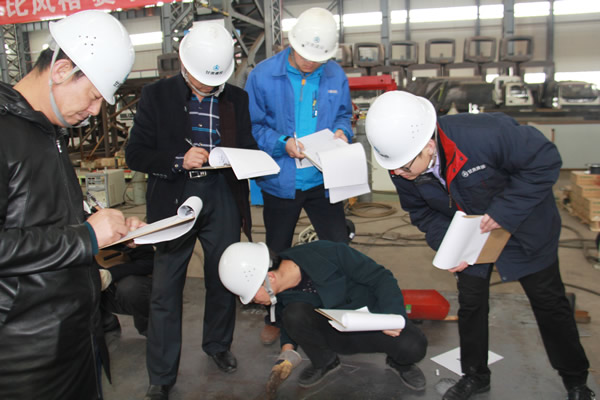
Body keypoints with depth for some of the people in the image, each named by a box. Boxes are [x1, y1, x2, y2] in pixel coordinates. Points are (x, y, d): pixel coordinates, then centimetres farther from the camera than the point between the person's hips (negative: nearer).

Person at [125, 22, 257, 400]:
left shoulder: (237, 98, 6)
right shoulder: (157, 95, -1)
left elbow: (248, 146, 13)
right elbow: (136, 154, -3)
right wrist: (180, 160, -19)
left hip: (223, 199, 3)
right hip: (174, 200, -2)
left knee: (224, 280, 15)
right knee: (165, 291, 3)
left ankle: (218, 345, 41)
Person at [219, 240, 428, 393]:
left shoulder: (328, 254, -29)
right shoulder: (279, 294, -13)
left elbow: (381, 276, -20)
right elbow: (288, 320, 10)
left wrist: (391, 315, -31)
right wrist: (287, 347, -6)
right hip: (335, 334, 3)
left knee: (413, 347, -32)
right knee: (295, 313, -27)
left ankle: (400, 362, 8)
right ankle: (324, 362, 3)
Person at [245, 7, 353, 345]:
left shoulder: (335, 76, 0)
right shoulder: (263, 76, -9)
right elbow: (252, 126, -6)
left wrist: (342, 131, -10)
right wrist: (282, 143, -21)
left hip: (323, 180, 2)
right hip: (280, 182, -1)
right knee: (278, 255, 15)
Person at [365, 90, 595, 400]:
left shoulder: (486, 133, -40)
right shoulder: (401, 168, -23)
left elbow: (545, 161, -26)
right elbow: (422, 212, -6)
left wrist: (504, 212, -32)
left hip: (524, 227, -3)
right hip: (470, 236, 4)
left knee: (548, 302, 11)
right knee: (470, 302, 9)